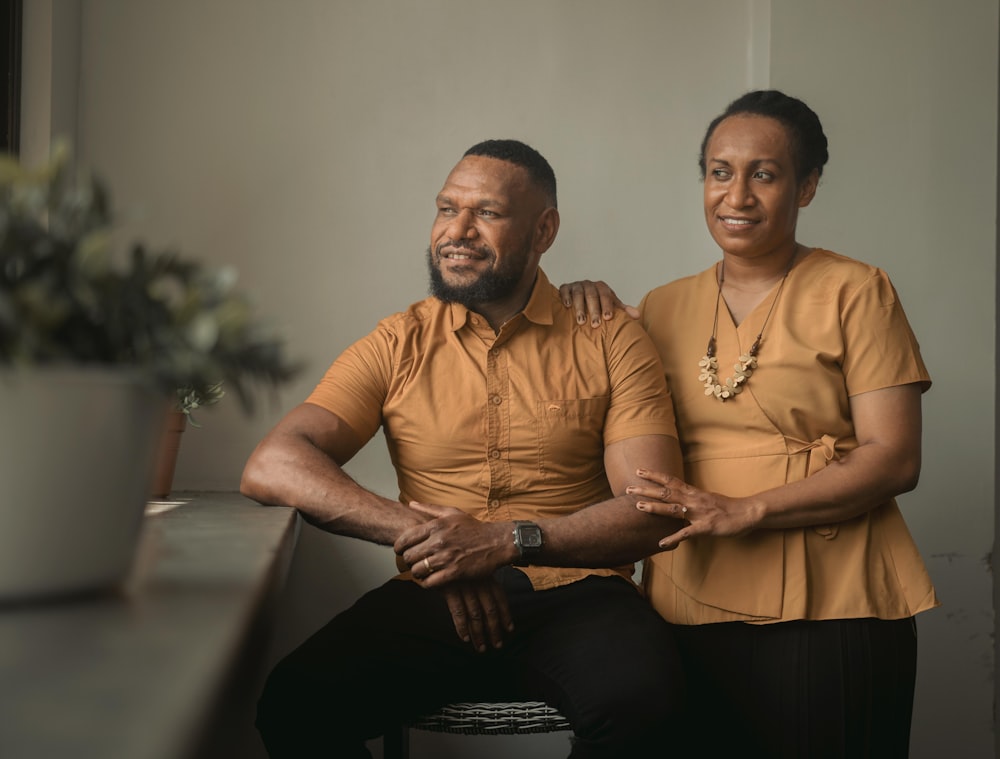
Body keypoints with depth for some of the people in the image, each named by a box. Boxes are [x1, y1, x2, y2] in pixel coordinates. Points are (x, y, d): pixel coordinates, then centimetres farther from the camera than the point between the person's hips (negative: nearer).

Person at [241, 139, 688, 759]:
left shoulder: (611, 342, 4)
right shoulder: (399, 345, 8)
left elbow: (654, 509, -4)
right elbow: (271, 466, -4)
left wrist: (509, 541, -19)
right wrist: (415, 533, -18)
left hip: (575, 595, 0)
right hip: (433, 600, 1)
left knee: (641, 695, -34)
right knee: (294, 704, -26)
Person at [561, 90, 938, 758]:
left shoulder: (854, 292, 0)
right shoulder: (665, 308, 13)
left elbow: (895, 458, -7)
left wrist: (746, 511, -18)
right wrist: (588, 306, 4)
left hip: (829, 607, -3)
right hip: (692, 606, 4)